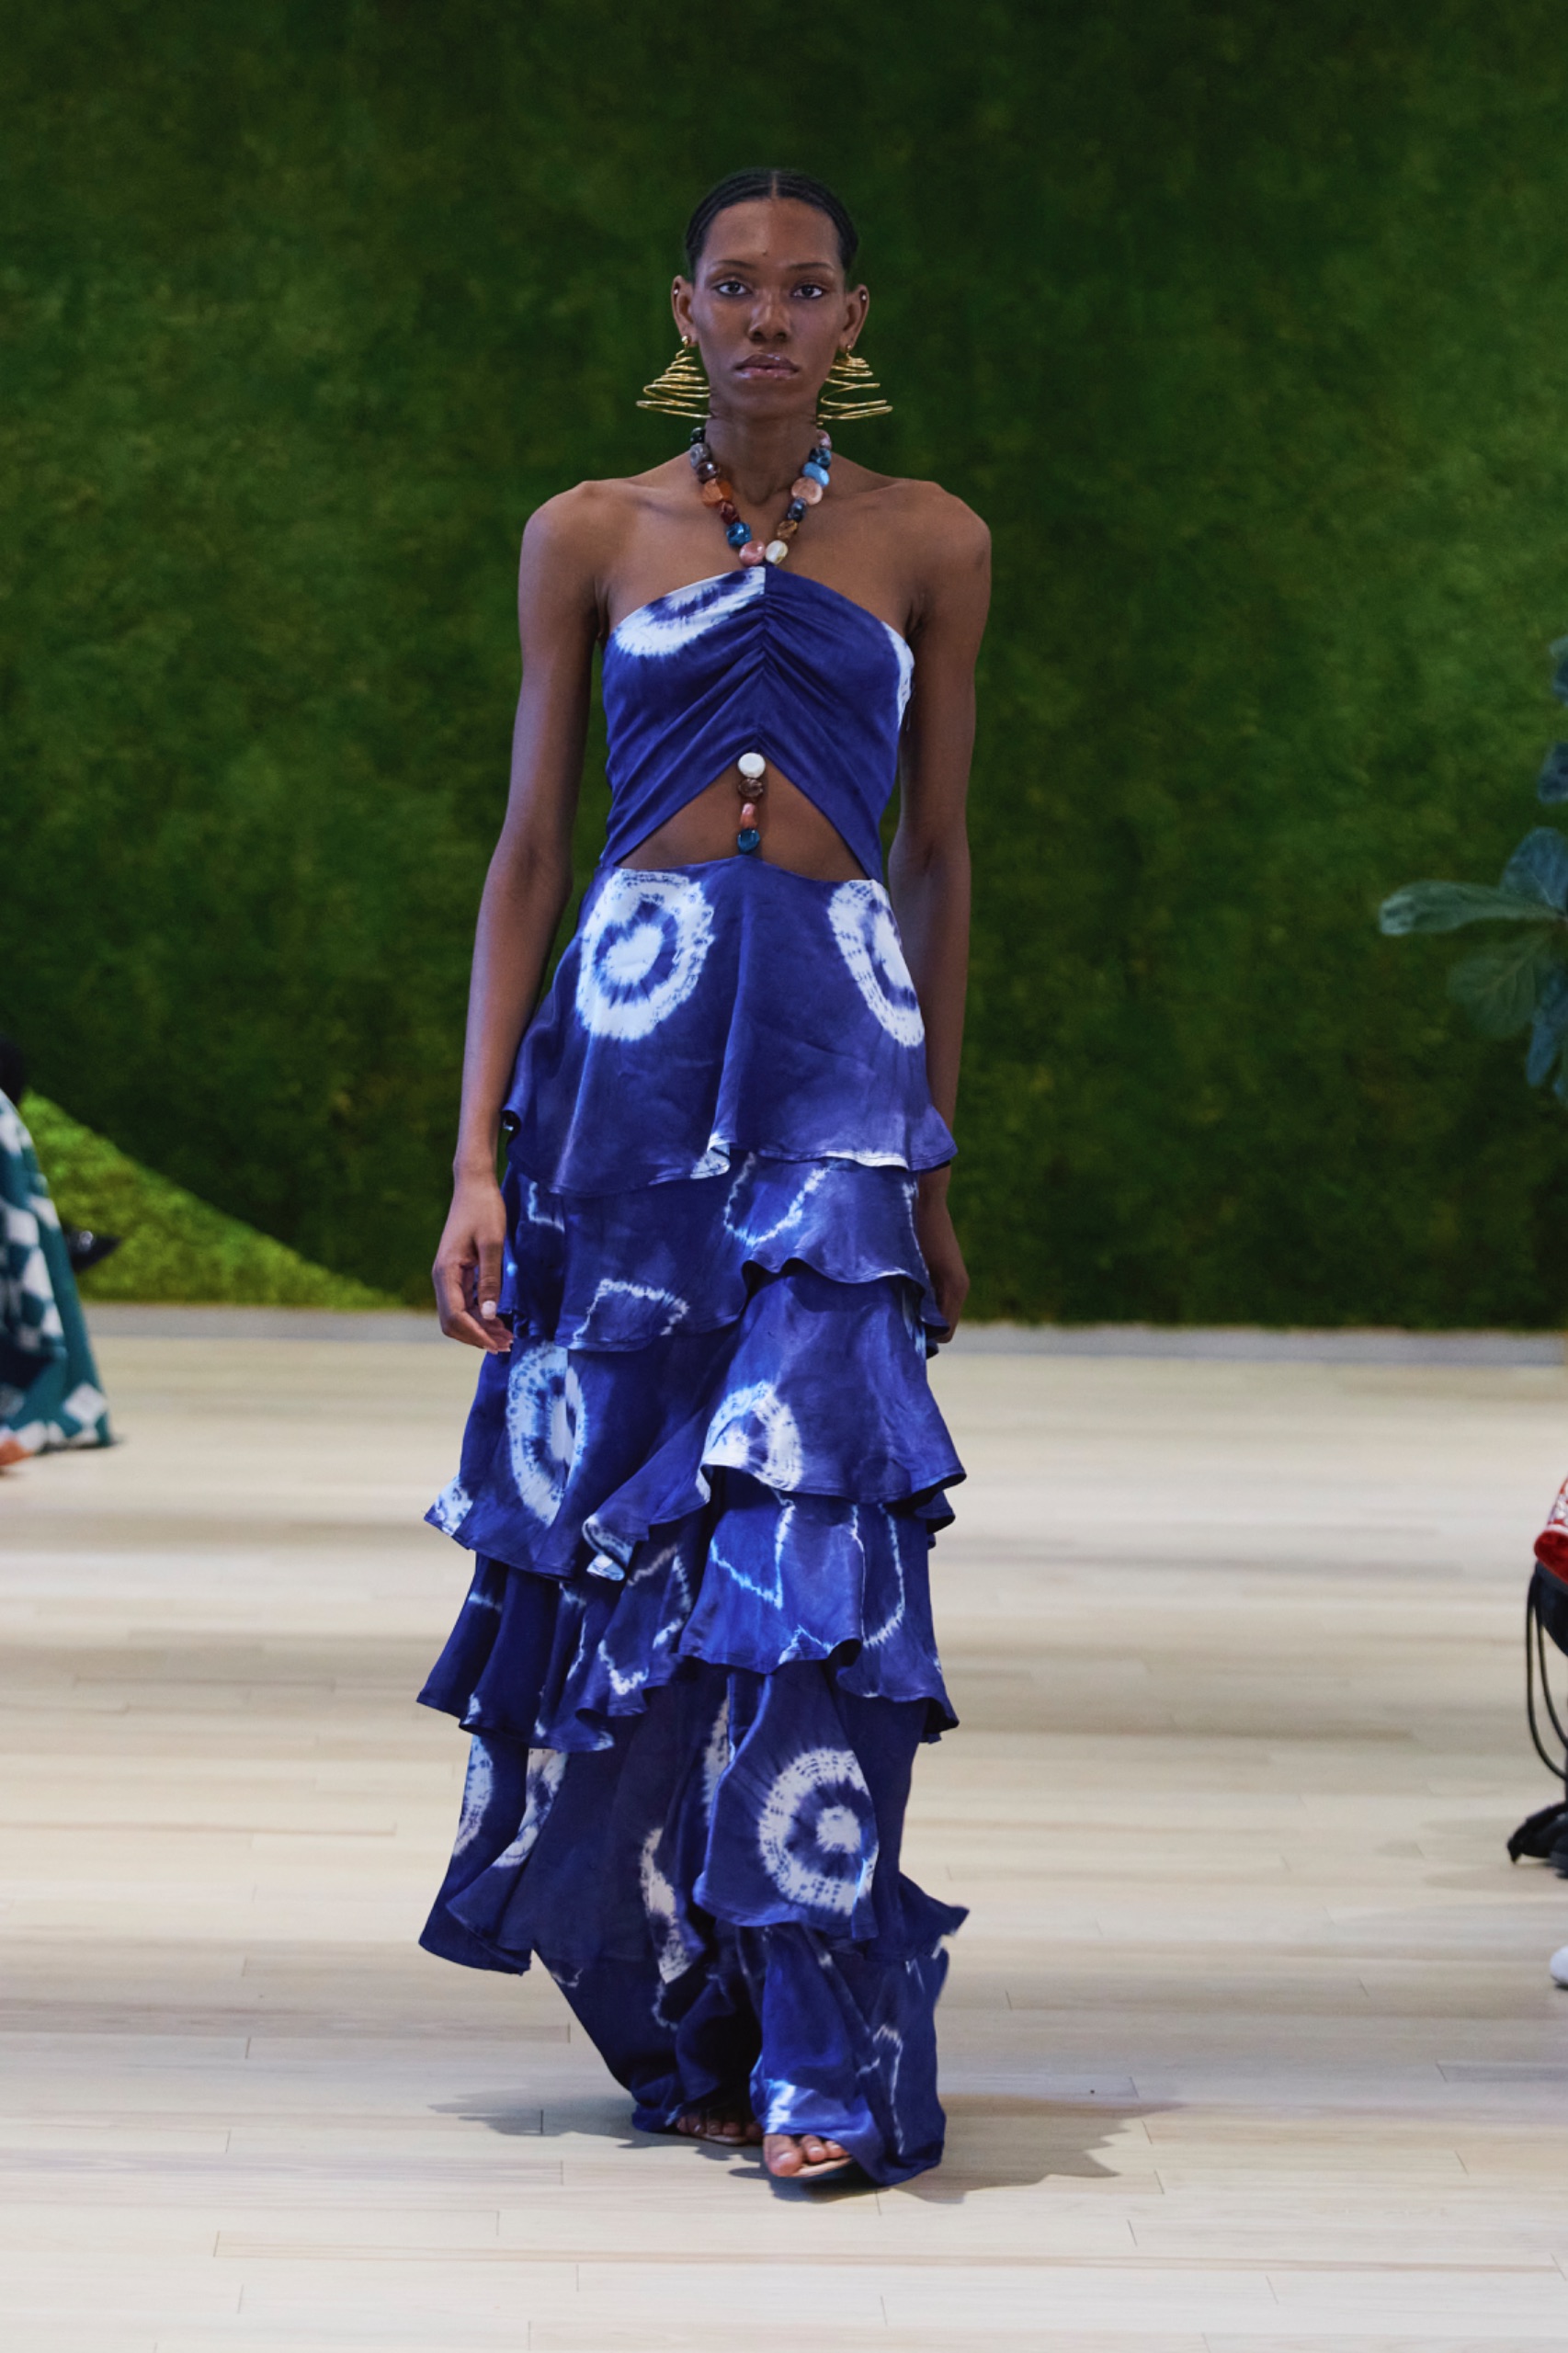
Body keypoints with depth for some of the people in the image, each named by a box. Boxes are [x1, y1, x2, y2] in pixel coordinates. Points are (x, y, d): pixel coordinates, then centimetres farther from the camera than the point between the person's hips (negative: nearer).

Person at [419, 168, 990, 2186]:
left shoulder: (927, 544, 9)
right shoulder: (590, 538, 9)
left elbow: (936, 854, 13)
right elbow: (528, 846, 8)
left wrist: (929, 1166, 13)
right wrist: (477, 1154, 1)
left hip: (836, 1055, -1)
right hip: (628, 1051, 1)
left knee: (808, 1524, -12)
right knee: (615, 1527, 1)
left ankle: (824, 2055, -9)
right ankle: (685, 2020, 16)